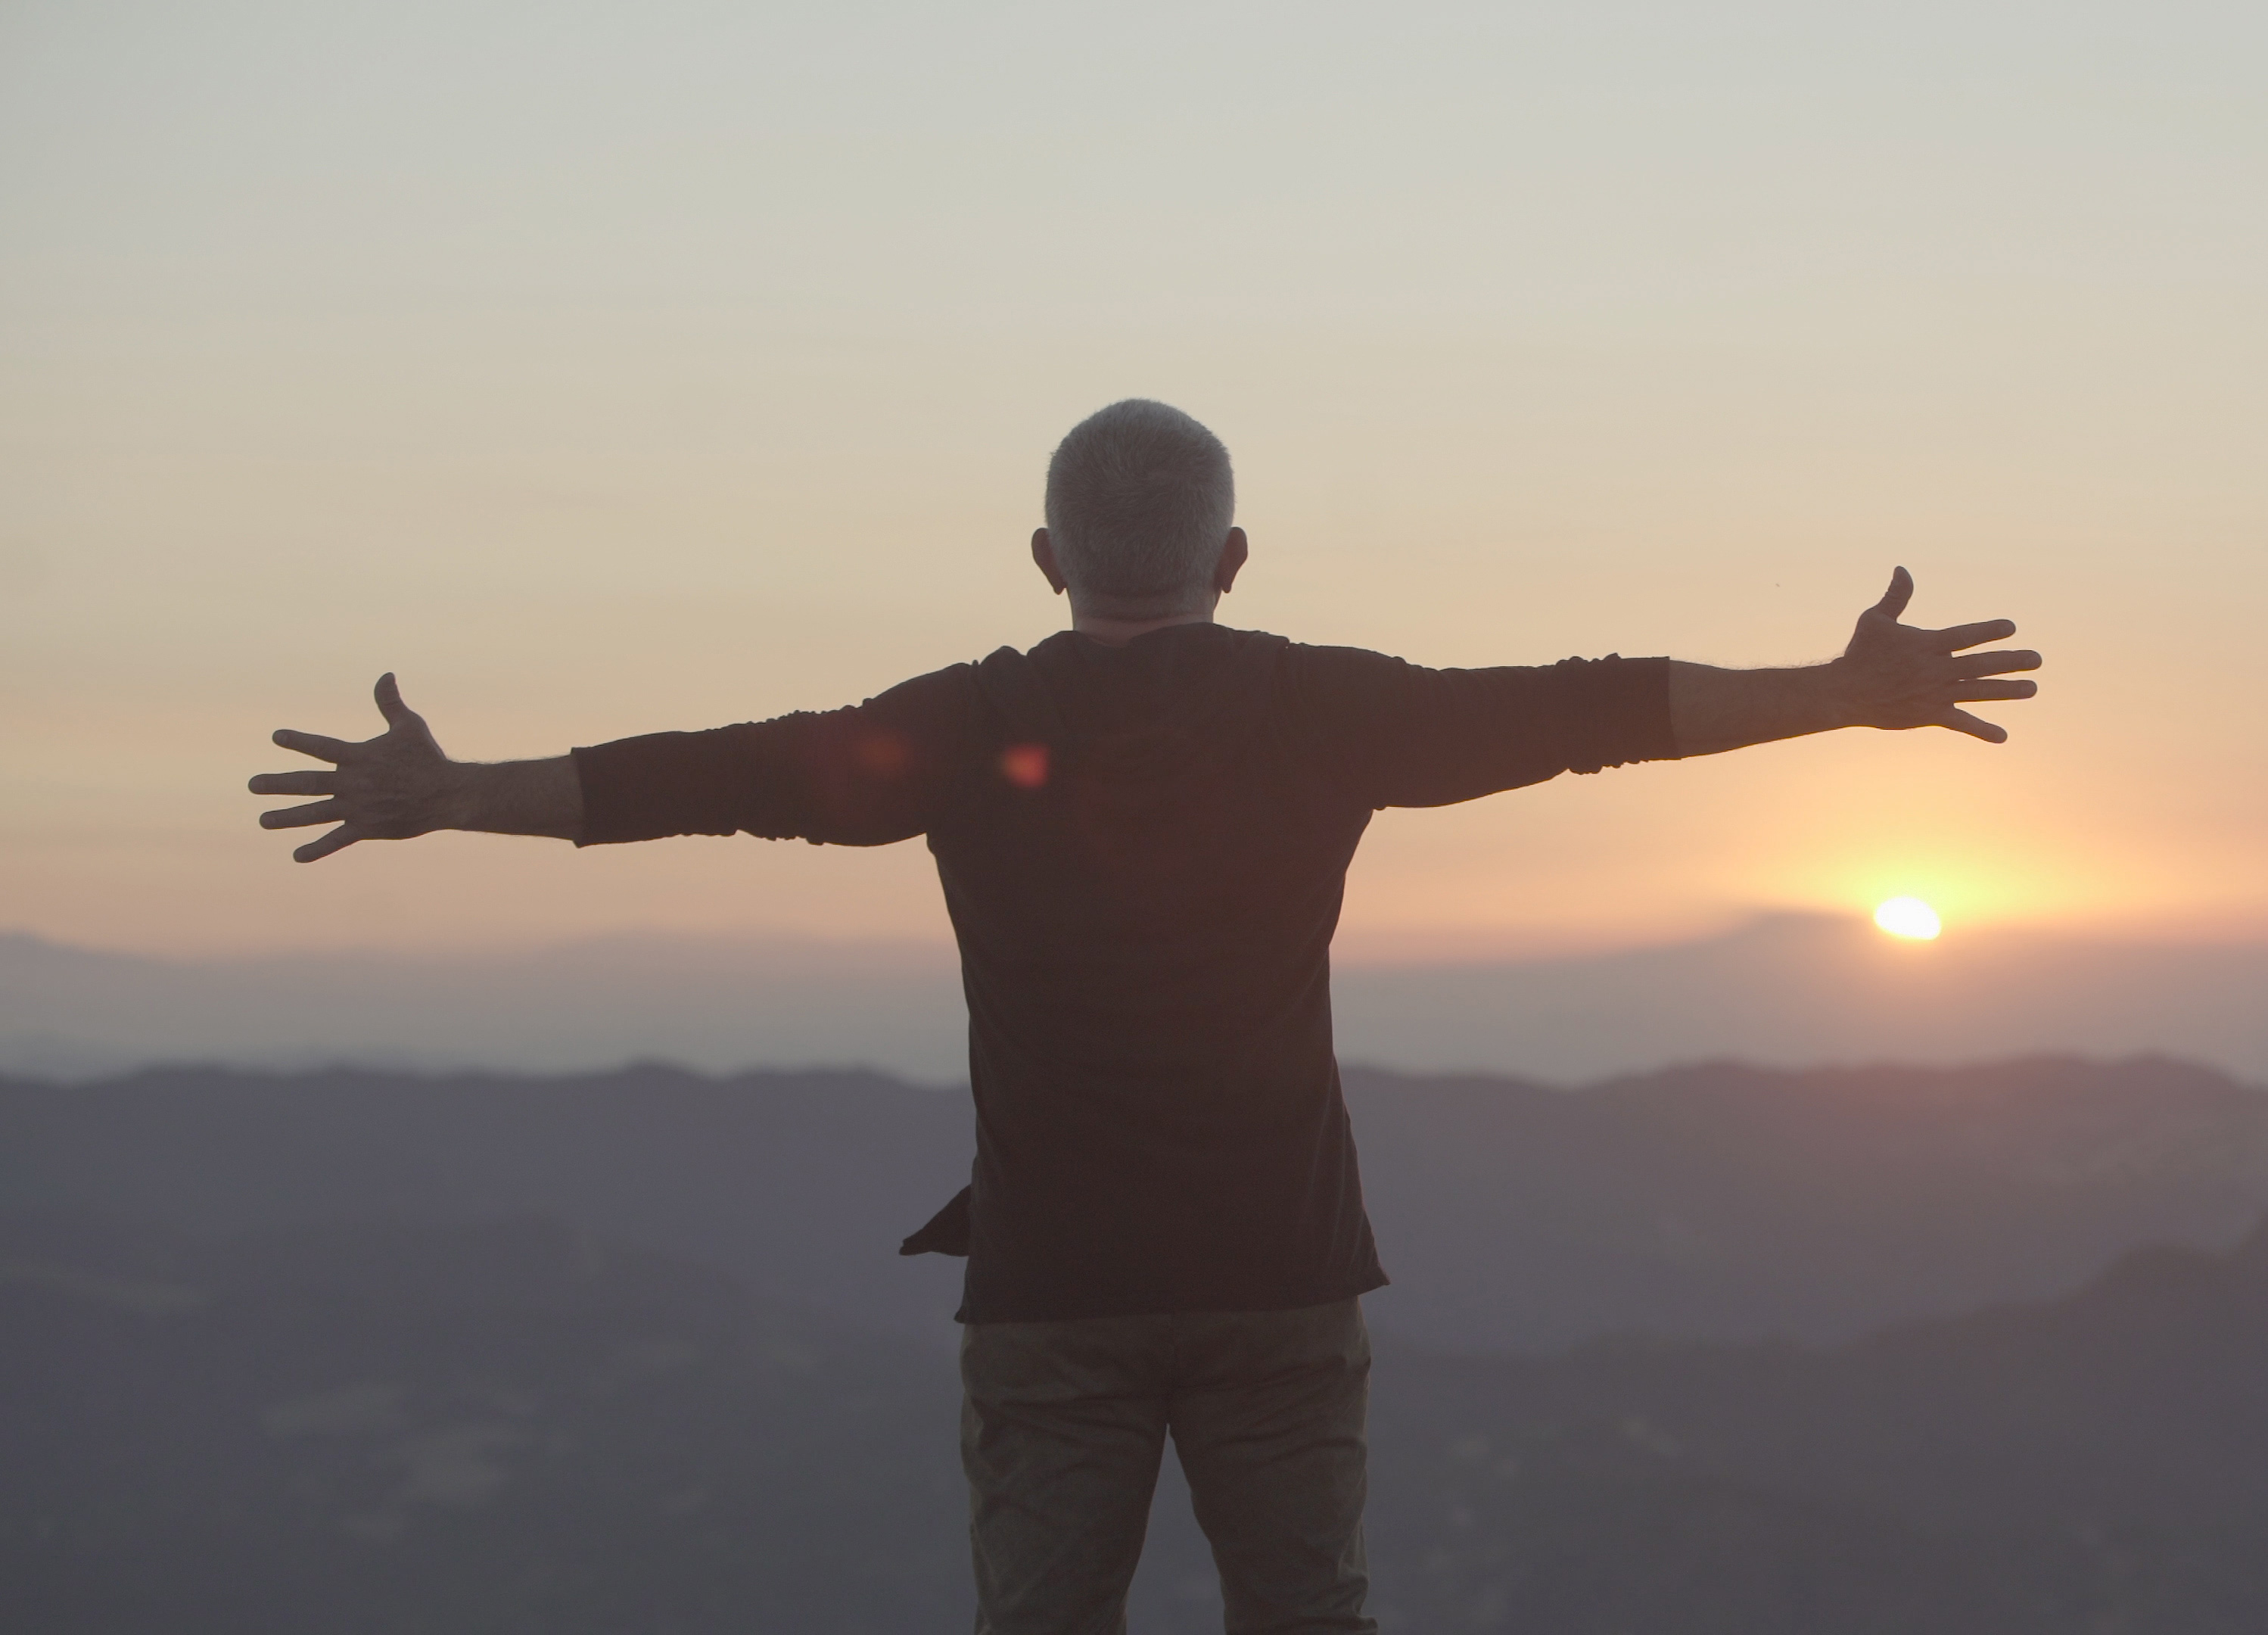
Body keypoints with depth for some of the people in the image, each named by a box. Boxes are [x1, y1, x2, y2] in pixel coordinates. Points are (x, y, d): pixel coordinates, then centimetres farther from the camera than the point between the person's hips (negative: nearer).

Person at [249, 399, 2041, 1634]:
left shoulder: (967, 728, 0)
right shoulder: (1319, 710, -1)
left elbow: (716, 775, 1)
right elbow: (1576, 711, -1)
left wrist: (446, 798, 9)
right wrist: (1849, 695, 4)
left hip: (1049, 1287, 0)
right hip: (1281, 1279, 0)